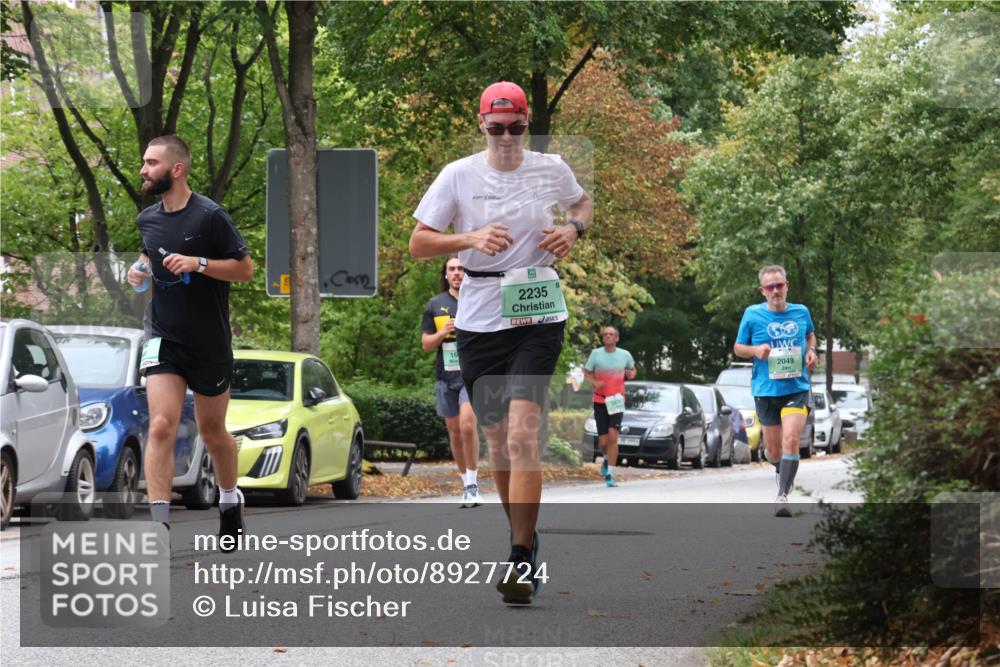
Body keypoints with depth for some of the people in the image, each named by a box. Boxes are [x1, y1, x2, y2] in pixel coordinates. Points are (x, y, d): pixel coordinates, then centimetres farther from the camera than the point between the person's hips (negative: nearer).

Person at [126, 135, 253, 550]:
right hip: (164, 339, 3)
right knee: (161, 426, -14)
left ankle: (230, 500, 39)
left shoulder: (210, 216, -13)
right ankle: (159, 523, -18)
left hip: (209, 342, -3)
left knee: (212, 431, 12)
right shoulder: (147, 219, 4)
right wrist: (140, 270, 4)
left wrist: (199, 263, -23)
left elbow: (245, 269, -10)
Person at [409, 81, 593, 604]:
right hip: (478, 320, 2)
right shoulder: (458, 176, -1)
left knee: (522, 433, -16)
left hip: (537, 315, -2)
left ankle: (522, 561, -19)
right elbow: (418, 243, 0)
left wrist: (574, 228, 2)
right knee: (496, 439, 9)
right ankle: (523, 536, 29)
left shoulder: (551, 169, 3)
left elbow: (583, 203, 25)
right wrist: (470, 238, -16)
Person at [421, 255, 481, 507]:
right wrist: (443, 333, -8)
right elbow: (425, 344, 11)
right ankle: (466, 485, 19)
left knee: (467, 425, -21)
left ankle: (472, 484, -15)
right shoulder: (435, 305, 10)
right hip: (445, 375, 4)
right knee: (454, 432, 8)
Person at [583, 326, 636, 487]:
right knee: (603, 441, 2)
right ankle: (607, 459, 36)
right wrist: (595, 383, -12)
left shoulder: (625, 355, 3)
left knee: (613, 437, -14)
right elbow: (586, 373, 9)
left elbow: (632, 369, 21)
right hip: (600, 401, 1)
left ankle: (610, 474, -11)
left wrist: (631, 374, -4)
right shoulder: (596, 353, 1)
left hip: (616, 401, -1)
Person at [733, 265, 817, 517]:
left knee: (791, 439, -21)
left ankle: (783, 495, -20)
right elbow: (738, 348, 7)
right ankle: (781, 469, 44)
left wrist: (811, 350, 3)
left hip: (797, 389, 0)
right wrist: (755, 350, -14)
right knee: (773, 450, 9)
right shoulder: (752, 314, -2)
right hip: (766, 391, 0)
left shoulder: (801, 312, 3)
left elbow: (810, 335, 24)